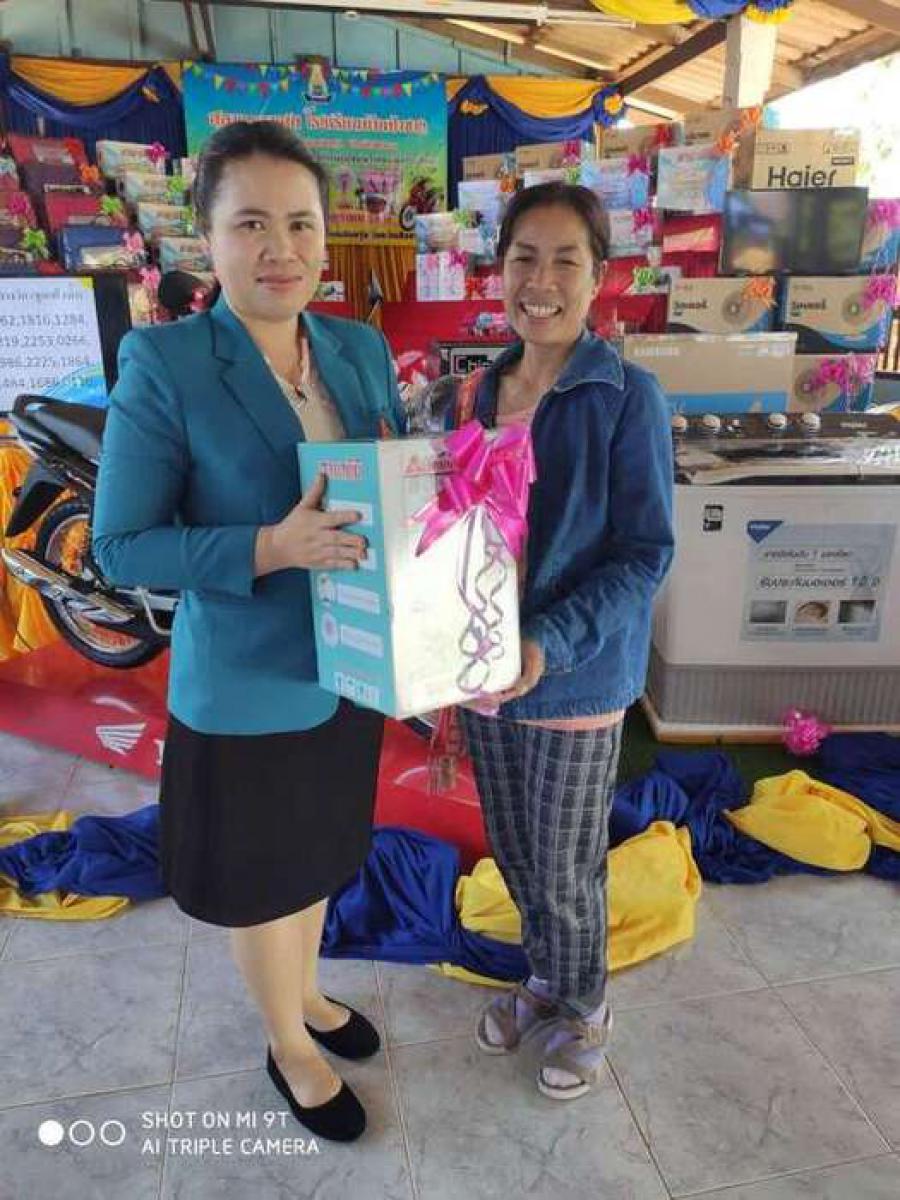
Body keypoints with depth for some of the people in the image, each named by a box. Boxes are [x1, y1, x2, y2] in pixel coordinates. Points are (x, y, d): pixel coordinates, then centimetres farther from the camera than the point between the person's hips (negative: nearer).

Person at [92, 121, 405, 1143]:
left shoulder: (363, 349, 0)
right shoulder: (163, 364, -16)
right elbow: (119, 546, -16)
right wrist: (272, 548, -29)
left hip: (350, 668, 5)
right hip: (245, 688, -5)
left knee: (318, 854, 26)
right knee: (259, 878, 18)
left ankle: (306, 993, 55)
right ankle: (287, 1046, 46)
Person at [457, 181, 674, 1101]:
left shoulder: (627, 398, -13)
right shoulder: (483, 392, 4)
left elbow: (645, 554, -15)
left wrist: (549, 643, -27)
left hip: (576, 681, -5)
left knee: (567, 869, 13)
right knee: (513, 853, 21)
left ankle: (584, 1008, 42)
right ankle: (543, 976, 48)